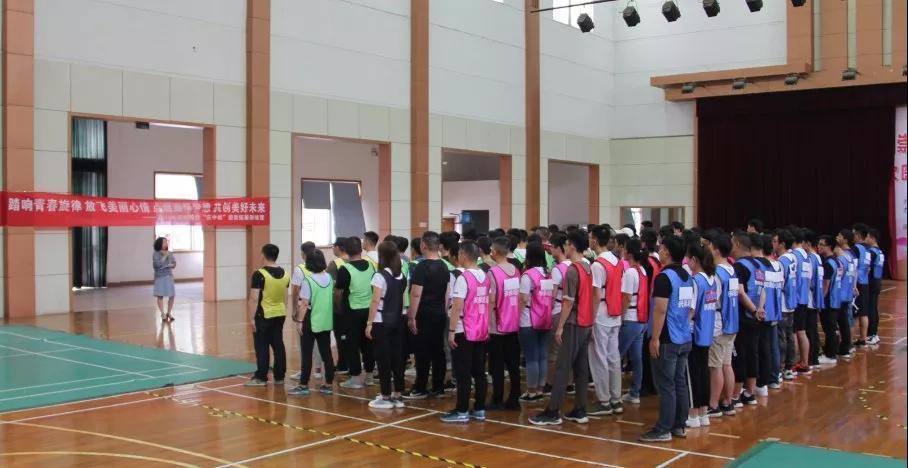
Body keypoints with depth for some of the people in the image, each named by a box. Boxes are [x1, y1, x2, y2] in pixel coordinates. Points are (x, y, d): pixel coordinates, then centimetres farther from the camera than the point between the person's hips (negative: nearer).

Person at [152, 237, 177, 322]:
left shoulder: (170, 253, 6)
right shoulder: (156, 254, -7)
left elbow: (174, 264, 7)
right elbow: (158, 264, -18)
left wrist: (167, 265, -10)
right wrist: (165, 256, -17)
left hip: (169, 276, 4)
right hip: (160, 277, -4)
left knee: (172, 295, 0)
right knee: (160, 295, -3)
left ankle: (169, 313, 15)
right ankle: (163, 314, 4)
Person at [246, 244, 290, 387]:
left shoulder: (259, 274, -14)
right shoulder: (284, 274, 6)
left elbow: (254, 298, -15)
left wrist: (253, 317, -10)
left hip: (264, 315, -6)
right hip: (280, 314, 6)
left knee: (262, 347, 2)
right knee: (278, 345, 11)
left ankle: (261, 377, 5)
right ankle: (279, 377, 15)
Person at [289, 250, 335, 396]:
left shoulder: (307, 280, -15)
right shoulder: (329, 278, 4)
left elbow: (304, 304, -16)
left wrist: (299, 321, -11)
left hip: (310, 321, -6)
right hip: (326, 321, 6)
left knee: (306, 354, 3)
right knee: (326, 353, 10)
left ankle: (304, 385, 7)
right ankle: (329, 384, 14)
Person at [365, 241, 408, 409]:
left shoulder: (380, 275, -13)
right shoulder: (402, 275, 7)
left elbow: (375, 301, -15)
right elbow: (403, 299, 10)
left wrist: (369, 323, -11)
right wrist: (399, 313, 16)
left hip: (382, 322, -6)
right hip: (398, 320, 6)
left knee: (383, 359, 1)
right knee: (397, 357, 10)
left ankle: (386, 397, 5)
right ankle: (398, 395, 15)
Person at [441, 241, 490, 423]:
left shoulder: (463, 278, -13)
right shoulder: (486, 277, 7)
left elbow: (457, 307, -16)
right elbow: (490, 304, 10)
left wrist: (451, 330, -12)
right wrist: (487, 326, 17)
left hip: (464, 332, -7)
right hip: (482, 332, 7)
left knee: (463, 374, -1)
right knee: (479, 372, 10)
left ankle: (462, 411, 3)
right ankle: (480, 410, 14)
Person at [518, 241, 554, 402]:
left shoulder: (528, 275, -12)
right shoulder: (549, 275, 8)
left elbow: (523, 300, -14)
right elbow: (553, 298, 9)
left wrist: (517, 317, -7)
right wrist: (547, 313, 13)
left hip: (529, 322, -6)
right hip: (546, 322, 6)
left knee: (532, 357, 0)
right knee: (543, 356, 9)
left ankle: (532, 392, 5)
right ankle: (540, 390, 15)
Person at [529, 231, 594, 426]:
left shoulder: (572, 271, -16)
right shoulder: (588, 268, 9)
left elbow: (568, 301, -17)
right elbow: (589, 298, 12)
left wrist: (560, 326, -12)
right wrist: (591, 322, 17)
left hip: (573, 324, -8)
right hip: (586, 324, 8)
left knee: (562, 368, -4)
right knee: (581, 368, 10)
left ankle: (553, 412, -2)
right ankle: (580, 411, 13)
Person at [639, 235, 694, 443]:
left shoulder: (664, 277, -16)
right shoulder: (687, 277, 11)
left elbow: (660, 311, -20)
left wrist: (655, 338, -16)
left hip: (668, 340, -8)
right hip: (685, 339, 8)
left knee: (666, 385, -3)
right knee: (680, 383, 13)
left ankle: (663, 429, 2)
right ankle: (679, 425, 19)